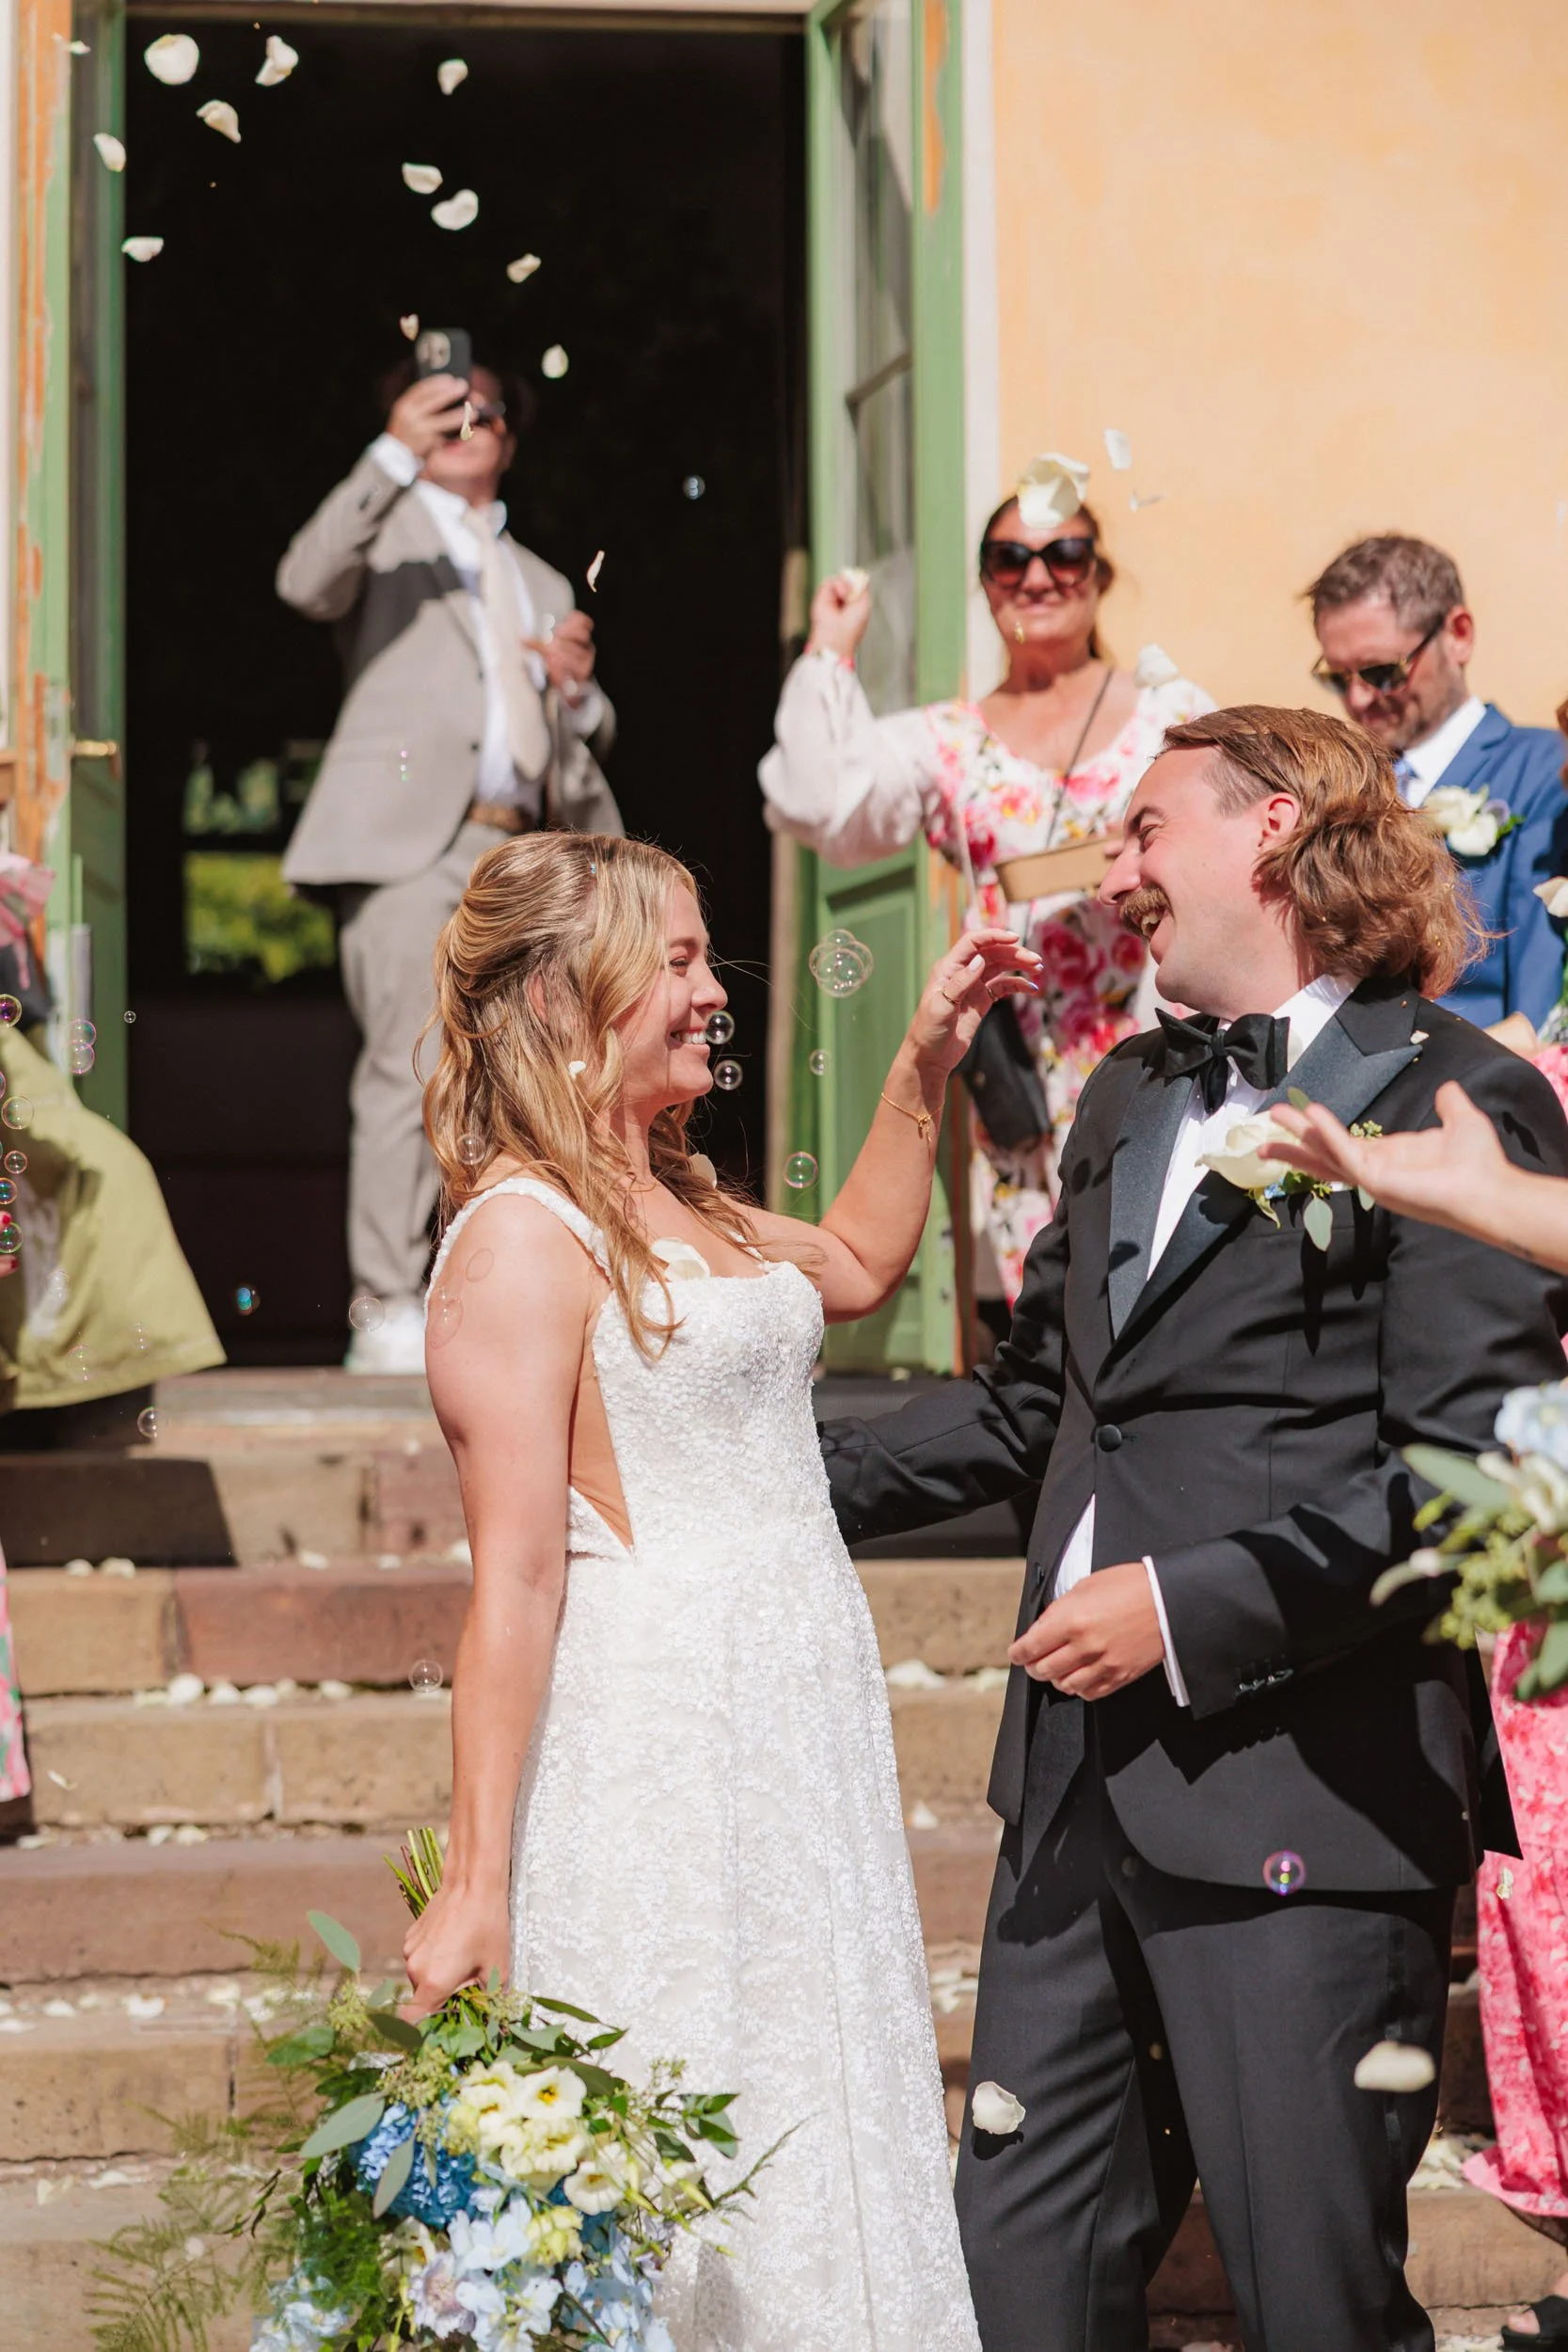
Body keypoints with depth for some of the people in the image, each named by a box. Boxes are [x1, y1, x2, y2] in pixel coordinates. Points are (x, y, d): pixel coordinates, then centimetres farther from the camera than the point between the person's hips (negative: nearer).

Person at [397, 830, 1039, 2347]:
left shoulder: (676, 1208, 14)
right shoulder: (521, 1236, -13)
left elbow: (853, 1266, 35)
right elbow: (515, 1578, -19)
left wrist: (924, 1066, 25)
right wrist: (473, 1887, -21)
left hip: (794, 1736, 9)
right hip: (657, 1736, -9)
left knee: (811, 2168, 11)